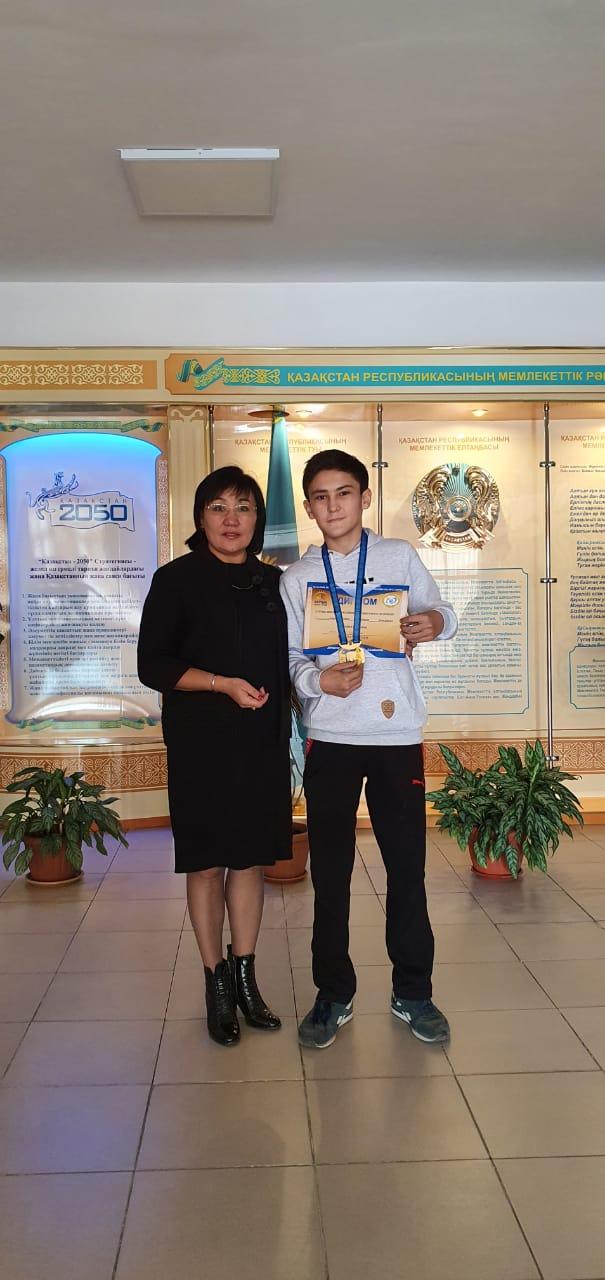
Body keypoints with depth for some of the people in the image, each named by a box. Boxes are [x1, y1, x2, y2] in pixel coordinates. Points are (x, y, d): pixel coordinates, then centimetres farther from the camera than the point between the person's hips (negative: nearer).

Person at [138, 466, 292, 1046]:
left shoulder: (273, 582, 10)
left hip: (262, 742, 4)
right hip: (200, 743, -4)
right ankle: (217, 982, 19)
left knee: (251, 858, 9)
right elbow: (152, 664, -7)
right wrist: (224, 684, -18)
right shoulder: (176, 579, -3)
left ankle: (245, 977, 23)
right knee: (206, 862, 4)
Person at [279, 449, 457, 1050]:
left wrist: (435, 622, -11)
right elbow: (291, 655, 5)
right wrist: (318, 678, -16)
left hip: (397, 733, 0)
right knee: (329, 871, 7)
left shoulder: (399, 556, 4)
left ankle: (413, 993, 23)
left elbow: (440, 612, 12)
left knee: (407, 866, 6)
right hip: (331, 736, 1)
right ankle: (333, 995, 23)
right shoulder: (296, 577, 6)